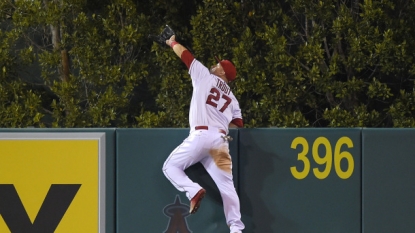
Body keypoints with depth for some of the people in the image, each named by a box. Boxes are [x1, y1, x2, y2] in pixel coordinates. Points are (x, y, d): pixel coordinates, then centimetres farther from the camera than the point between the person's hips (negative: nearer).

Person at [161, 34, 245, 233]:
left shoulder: (205, 76, 12)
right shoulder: (232, 98, 25)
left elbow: (184, 54, 18)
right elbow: (238, 124, 17)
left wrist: (172, 43, 36)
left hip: (201, 135, -5)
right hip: (221, 139, 5)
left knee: (171, 167, 7)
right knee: (226, 184, 5)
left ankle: (193, 191, -17)